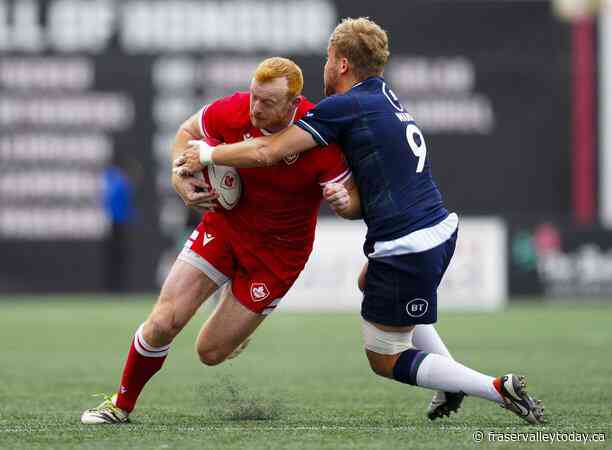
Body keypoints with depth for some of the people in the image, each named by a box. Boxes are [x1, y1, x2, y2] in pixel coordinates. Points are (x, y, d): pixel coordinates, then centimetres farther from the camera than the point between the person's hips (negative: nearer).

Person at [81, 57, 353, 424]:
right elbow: (188, 131, 3)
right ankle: (122, 405, 16)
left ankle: (239, 326, 39)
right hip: (224, 225, 2)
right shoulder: (234, 111, -18)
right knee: (163, 322, -9)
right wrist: (181, 178, -15)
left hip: (279, 250, -2)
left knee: (211, 352, 1)